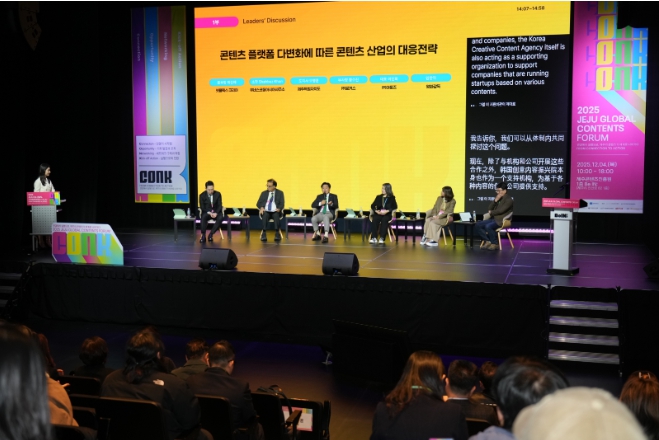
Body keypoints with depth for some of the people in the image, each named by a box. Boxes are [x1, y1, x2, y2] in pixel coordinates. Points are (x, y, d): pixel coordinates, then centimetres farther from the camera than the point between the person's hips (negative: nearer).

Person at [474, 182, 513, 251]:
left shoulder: (508, 199, -6)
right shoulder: (498, 198, 18)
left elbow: (501, 210, -18)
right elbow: (489, 209, 13)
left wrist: (491, 212, -2)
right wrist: (495, 200, -1)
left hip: (501, 220, -8)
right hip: (493, 219, 8)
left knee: (488, 226, -35)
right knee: (477, 225, -7)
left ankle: (495, 244, -17)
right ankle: (488, 242, -5)